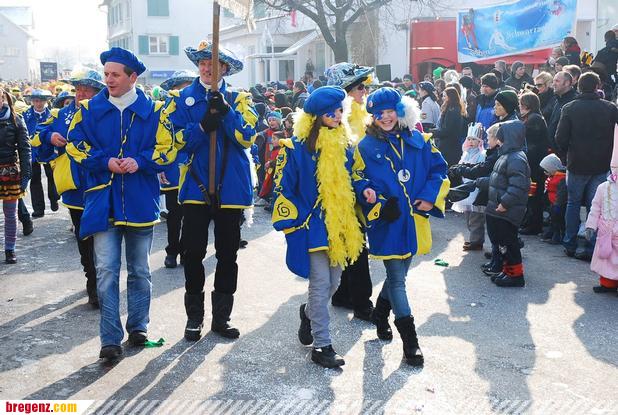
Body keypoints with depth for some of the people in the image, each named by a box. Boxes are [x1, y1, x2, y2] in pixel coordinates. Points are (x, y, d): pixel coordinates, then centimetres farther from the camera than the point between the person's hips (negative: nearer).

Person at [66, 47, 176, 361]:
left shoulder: (152, 111, 2)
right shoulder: (90, 109, 3)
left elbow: (167, 148, 1)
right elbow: (75, 145, 3)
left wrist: (140, 161, -16)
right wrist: (105, 161, -12)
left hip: (140, 202, 1)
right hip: (103, 201, 0)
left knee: (140, 270, 12)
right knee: (106, 270, -5)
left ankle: (138, 327, 27)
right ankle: (110, 338, 1)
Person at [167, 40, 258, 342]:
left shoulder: (237, 99, 6)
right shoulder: (183, 99, 5)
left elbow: (247, 137, -9)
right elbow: (177, 140, -5)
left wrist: (225, 111, -22)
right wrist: (203, 126, -21)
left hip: (230, 188, 1)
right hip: (196, 187, 0)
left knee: (227, 255, 8)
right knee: (193, 253, 3)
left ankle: (221, 317, 20)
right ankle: (194, 317, 17)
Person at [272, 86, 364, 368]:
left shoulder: (342, 144, 9)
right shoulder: (296, 147, -10)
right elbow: (283, 187, -7)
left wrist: (351, 222, 15)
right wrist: (295, 221, -10)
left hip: (339, 226, 6)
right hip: (312, 226, -6)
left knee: (333, 283, 13)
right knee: (321, 283, -5)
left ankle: (309, 313, 42)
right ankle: (322, 345, 5)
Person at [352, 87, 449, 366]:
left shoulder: (418, 140, 5)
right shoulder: (366, 146, -2)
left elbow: (438, 168, 7)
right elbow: (358, 178, 0)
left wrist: (430, 197, -6)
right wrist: (367, 192, -22)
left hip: (414, 220, 4)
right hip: (386, 221, -4)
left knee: (398, 274, 17)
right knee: (397, 279, -2)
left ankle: (381, 315, 42)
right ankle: (410, 341, 5)